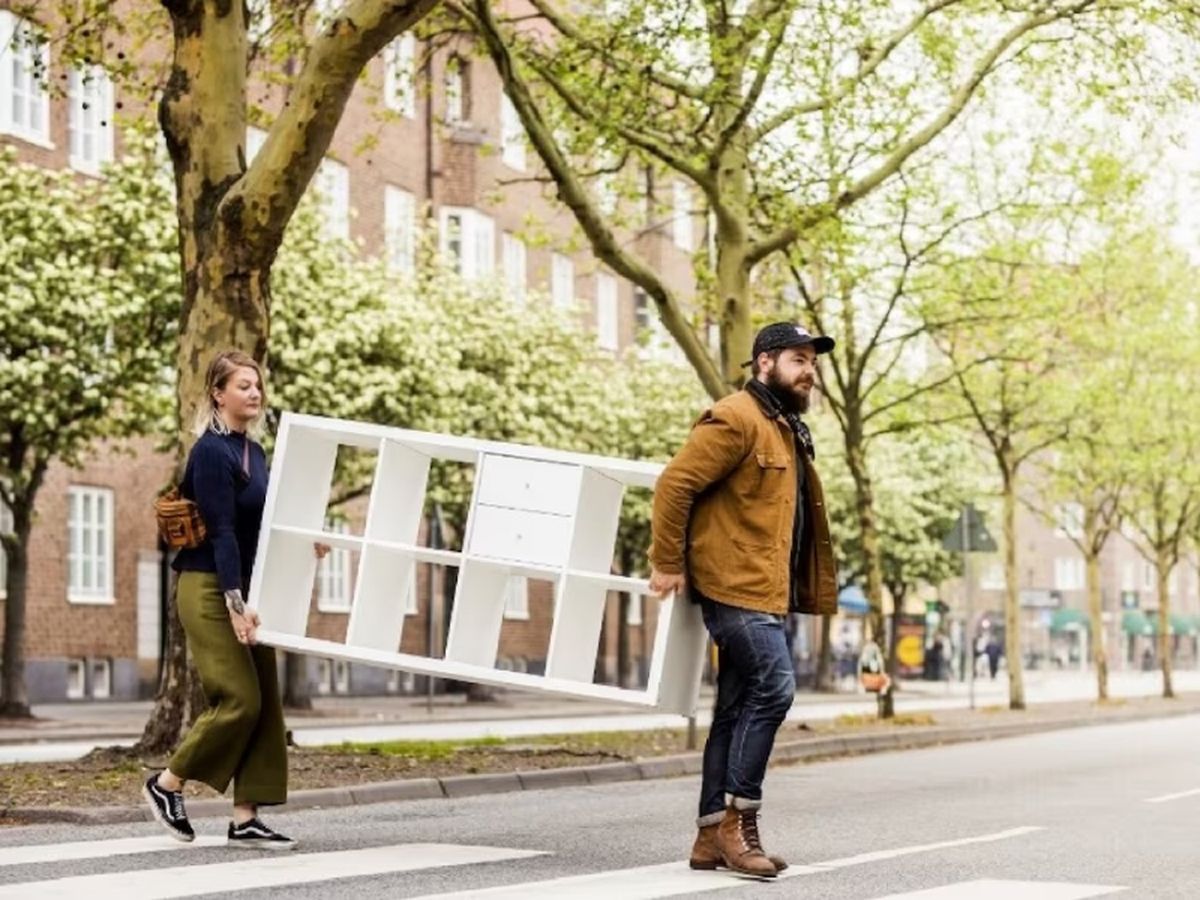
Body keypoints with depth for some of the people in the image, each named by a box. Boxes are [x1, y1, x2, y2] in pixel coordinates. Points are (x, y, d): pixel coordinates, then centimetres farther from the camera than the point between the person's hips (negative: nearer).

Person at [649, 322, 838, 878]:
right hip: (736, 585, -10)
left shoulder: (786, 430, 21)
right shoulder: (736, 420, -10)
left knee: (737, 710, 8)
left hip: (764, 590, 10)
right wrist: (667, 562, -16)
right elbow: (675, 483, -16)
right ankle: (739, 821, -11)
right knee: (772, 689, -17)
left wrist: (815, 590, 20)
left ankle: (712, 836, 11)